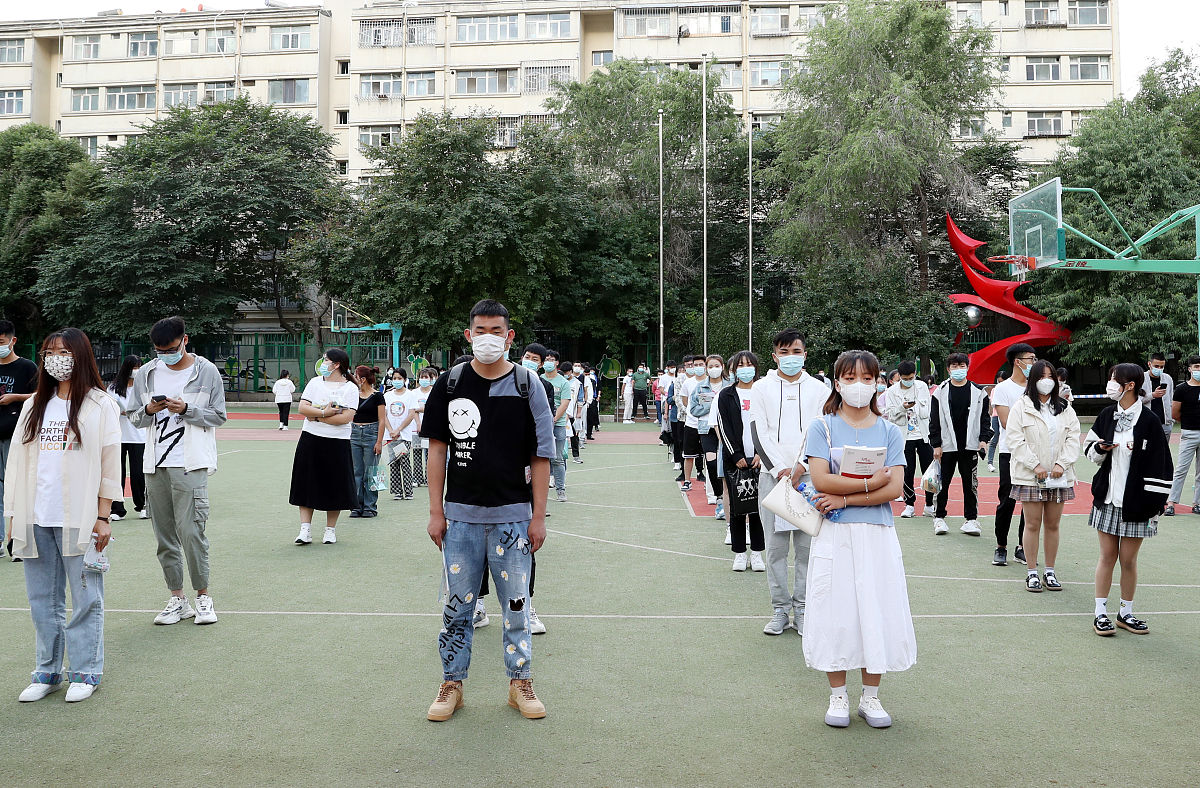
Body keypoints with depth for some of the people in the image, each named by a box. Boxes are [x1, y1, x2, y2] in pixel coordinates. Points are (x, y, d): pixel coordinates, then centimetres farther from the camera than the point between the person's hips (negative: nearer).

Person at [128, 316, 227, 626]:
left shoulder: (207, 371, 0)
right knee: (164, 535, 7)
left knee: (191, 531, -10)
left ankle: (203, 596, 5)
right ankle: (177, 599, 16)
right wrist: (149, 410, -7)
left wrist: (186, 409, -13)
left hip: (190, 465, -4)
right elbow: (133, 417, 15)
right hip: (155, 466, 4)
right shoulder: (146, 374, 10)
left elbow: (218, 416, 2)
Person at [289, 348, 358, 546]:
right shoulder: (314, 382, 7)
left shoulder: (350, 388, -3)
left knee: (334, 486, 4)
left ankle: (330, 529, 16)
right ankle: (305, 530, 4)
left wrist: (316, 416, -11)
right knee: (307, 485, 1)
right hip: (310, 440, 3)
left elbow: (346, 417, -15)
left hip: (337, 443, -3)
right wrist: (324, 413, -15)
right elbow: (302, 408, -2)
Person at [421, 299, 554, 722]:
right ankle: (452, 683, 22)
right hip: (460, 513, 1)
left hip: (513, 515, -1)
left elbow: (541, 456, 0)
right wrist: (436, 511, 1)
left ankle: (520, 682, 23)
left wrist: (538, 516, -3)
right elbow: (438, 448, 6)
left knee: (516, 601, 8)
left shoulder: (527, 385, -2)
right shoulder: (450, 383, 2)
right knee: (458, 603, 9)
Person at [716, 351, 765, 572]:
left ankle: (756, 553, 10)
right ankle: (739, 553, 9)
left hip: (759, 458, 0)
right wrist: (737, 456, -8)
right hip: (735, 460, 0)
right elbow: (724, 428, 0)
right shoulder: (726, 395, 6)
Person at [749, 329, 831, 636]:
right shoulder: (762, 387, 7)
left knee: (807, 546, 0)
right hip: (772, 475, 0)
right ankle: (780, 609, 11)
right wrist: (779, 469, -9)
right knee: (776, 547, 2)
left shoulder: (819, 389, 7)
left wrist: (802, 469, -11)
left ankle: (802, 609, 9)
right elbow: (759, 433, 1)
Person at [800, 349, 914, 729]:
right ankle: (837, 696, 16)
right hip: (835, 535, -1)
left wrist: (845, 498, -14)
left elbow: (894, 488, -6)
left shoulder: (889, 431, 6)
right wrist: (870, 483, -12)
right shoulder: (823, 427, 1)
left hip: (877, 534, 2)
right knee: (835, 612, 1)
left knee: (876, 610, 4)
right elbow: (820, 479, -12)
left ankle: (871, 697, 19)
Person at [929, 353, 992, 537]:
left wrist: (984, 439, -3)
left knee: (970, 483, 5)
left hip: (970, 445, 1)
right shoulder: (941, 392, 2)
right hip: (947, 445, 0)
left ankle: (971, 518, 13)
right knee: (943, 482, 4)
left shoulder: (978, 392, 5)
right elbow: (934, 420, 2)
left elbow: (985, 417, 8)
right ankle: (939, 517, 16)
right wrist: (936, 444, -3)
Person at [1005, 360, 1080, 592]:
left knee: (1053, 524, 8)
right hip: (1030, 475, -3)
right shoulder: (1021, 407, -1)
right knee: (1033, 524, 0)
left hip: (1059, 475, 3)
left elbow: (1073, 438, 5)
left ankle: (1050, 571, 17)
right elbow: (1016, 440, -7)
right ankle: (1031, 573, 8)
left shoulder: (1065, 408, 10)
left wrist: (1062, 464, -9)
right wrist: (1035, 465, -13)